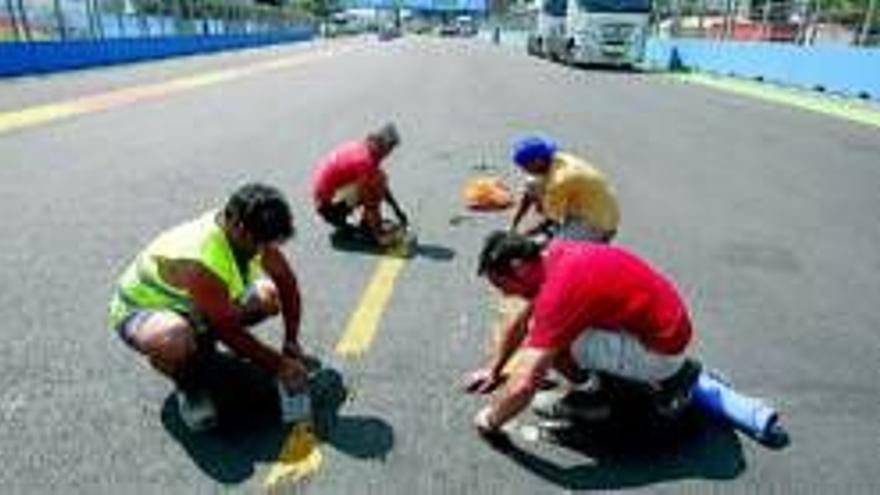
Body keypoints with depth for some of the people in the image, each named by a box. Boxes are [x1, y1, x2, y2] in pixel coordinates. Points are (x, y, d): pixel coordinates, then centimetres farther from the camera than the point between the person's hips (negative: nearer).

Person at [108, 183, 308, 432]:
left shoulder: (254, 236, -18)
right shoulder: (197, 260, -39)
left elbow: (287, 283, -6)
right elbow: (229, 329, -32)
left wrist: (292, 343, -11)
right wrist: (279, 366, -25)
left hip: (192, 307, 7)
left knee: (271, 297, -9)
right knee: (175, 340, -41)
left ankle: (202, 344, 9)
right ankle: (187, 384, -6)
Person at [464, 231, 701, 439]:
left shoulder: (561, 287, -28)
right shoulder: (556, 255, 0)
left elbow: (523, 386, -28)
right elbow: (521, 323, 16)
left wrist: (491, 419, -9)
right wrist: (494, 370, 25)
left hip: (661, 352, -9)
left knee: (550, 347, -21)